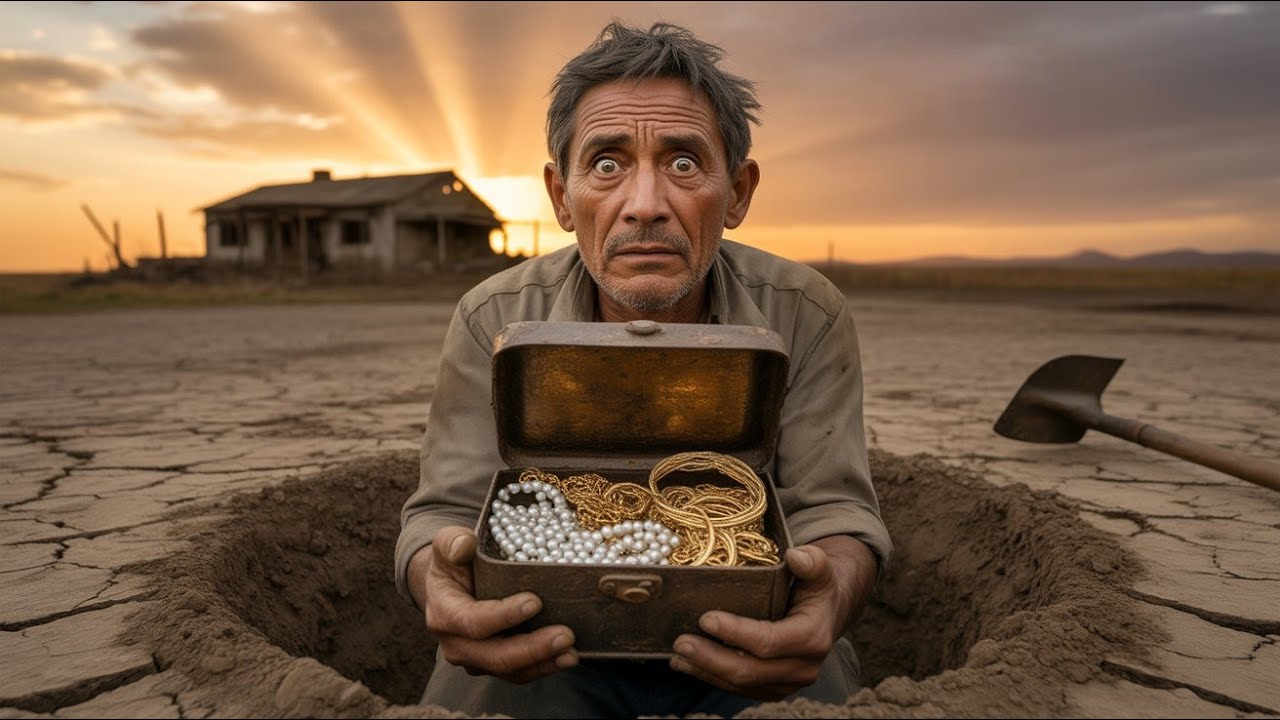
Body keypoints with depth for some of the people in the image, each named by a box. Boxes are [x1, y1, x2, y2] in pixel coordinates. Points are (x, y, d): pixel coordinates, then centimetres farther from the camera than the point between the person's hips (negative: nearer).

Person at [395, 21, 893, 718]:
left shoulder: (807, 316, -11)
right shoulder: (494, 321, -11)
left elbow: (834, 508, -12)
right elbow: (446, 511, -11)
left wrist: (831, 593, -36)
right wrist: (442, 584, -36)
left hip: (744, 652, 1)